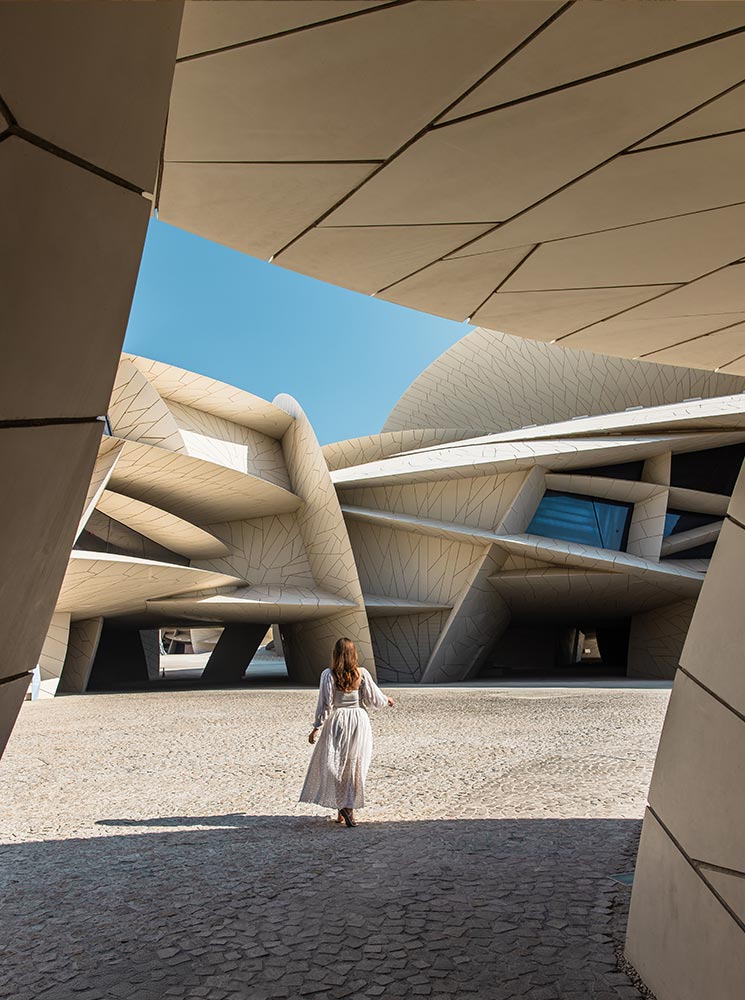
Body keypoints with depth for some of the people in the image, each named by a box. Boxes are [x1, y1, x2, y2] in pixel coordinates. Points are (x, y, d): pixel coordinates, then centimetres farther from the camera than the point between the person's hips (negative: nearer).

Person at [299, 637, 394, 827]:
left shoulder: (329, 675, -11)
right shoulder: (362, 674, -7)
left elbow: (325, 704, -10)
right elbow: (374, 699, 0)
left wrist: (317, 728, -2)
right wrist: (387, 701, 20)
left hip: (336, 722, -1)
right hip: (359, 721, 1)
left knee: (335, 765, 12)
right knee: (355, 766, 11)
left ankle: (342, 809, 9)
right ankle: (349, 808, 12)